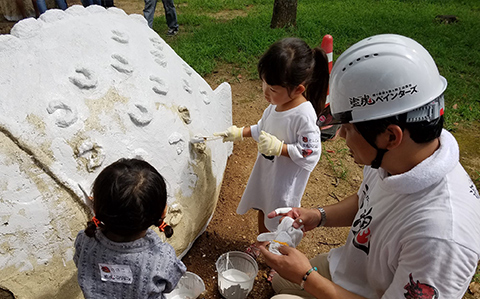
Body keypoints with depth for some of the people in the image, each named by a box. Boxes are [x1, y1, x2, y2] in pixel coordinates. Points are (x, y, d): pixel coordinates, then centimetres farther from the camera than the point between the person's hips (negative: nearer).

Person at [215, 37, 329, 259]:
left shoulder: (304, 116, -30)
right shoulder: (276, 103, -7)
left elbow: (310, 153, -25)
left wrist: (278, 147, -30)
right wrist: (239, 133, 6)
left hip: (286, 180, -7)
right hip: (265, 169, 7)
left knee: (280, 222, 13)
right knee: (262, 209, 27)